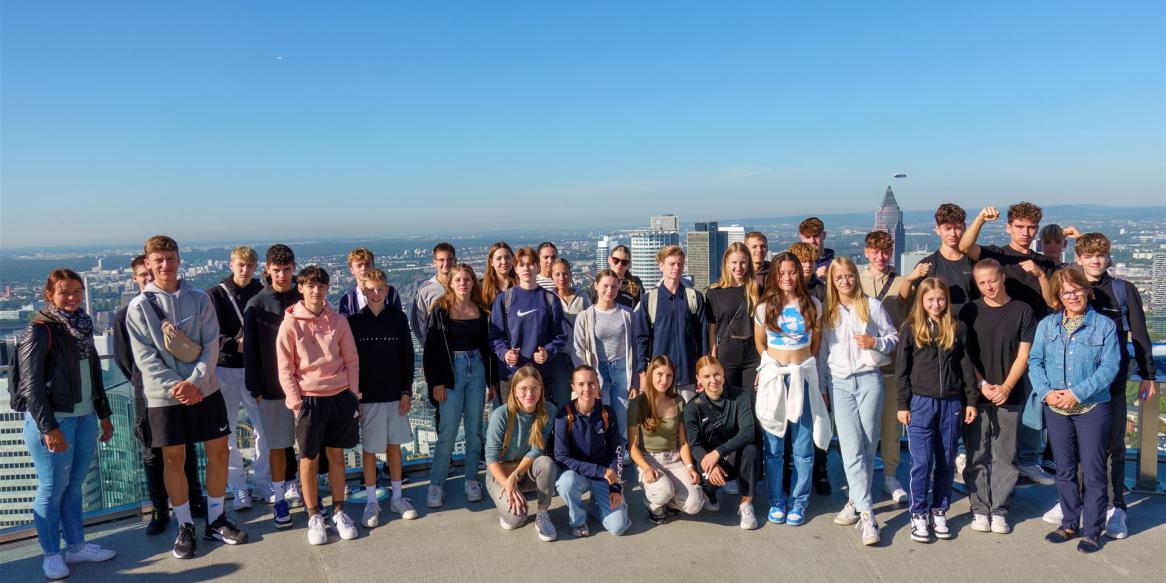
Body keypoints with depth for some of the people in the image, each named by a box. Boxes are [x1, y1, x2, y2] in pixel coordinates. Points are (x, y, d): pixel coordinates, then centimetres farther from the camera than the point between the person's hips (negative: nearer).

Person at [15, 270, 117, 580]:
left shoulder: (81, 326, 10)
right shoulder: (39, 331, -10)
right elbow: (32, 384, -13)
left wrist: (104, 414, 16)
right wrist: (48, 428, -17)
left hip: (85, 418, 6)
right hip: (52, 421, -6)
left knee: (74, 486, 14)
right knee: (52, 489, 4)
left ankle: (76, 545, 25)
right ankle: (52, 554, 17)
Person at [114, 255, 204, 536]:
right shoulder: (127, 313, -3)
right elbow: (122, 357, 7)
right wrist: (141, 382, 8)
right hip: (147, 395, 0)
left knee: (187, 450, 12)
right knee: (153, 456, 6)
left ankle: (195, 502, 25)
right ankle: (160, 510, 18)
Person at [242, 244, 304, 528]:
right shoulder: (256, 305, -2)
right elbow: (251, 350, 0)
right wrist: (254, 388, -3)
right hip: (273, 387, -1)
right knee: (278, 445, 5)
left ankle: (295, 489, 24)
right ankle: (280, 498, 18)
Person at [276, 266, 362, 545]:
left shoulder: (338, 321, 1)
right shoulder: (291, 324, -5)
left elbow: (351, 361, 6)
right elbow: (285, 369, -4)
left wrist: (353, 395, 3)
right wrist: (296, 402, -8)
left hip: (340, 397, 2)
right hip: (309, 399, -2)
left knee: (336, 455, 11)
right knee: (309, 459, 6)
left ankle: (339, 511, 24)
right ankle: (314, 516, 20)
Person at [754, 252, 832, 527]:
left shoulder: (813, 306, 3)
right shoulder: (764, 308, 2)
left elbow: (816, 344, 13)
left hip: (804, 377, 0)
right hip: (773, 378, 0)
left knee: (803, 447, 3)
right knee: (773, 447, 4)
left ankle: (798, 502, 16)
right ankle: (776, 501, 16)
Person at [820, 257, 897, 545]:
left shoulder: (873, 306, 4)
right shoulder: (827, 312, 11)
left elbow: (894, 338, 9)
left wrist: (875, 342, -11)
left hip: (869, 379, -1)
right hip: (839, 383, 1)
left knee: (868, 447, 3)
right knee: (851, 450, -8)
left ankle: (856, 501, 18)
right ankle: (866, 512, -6)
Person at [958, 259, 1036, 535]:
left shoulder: (1022, 311, 3)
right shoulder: (970, 312, 4)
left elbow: (1023, 354, 0)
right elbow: (964, 354, 3)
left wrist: (1006, 387, -9)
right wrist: (982, 385, -8)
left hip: (1009, 395, 0)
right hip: (976, 395, 0)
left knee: (1005, 456, 5)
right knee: (976, 455, 3)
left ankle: (999, 510, 14)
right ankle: (980, 509, 13)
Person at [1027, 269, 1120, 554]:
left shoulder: (1104, 326, -2)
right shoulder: (1047, 325, 6)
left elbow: (1109, 367, -9)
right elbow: (1035, 361, 3)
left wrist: (1077, 393, -17)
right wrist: (1046, 391, -12)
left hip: (1092, 407, -3)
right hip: (1055, 409, 3)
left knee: (1093, 471, 1)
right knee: (1064, 470, 12)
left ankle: (1092, 530, 13)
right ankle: (1070, 524, 25)